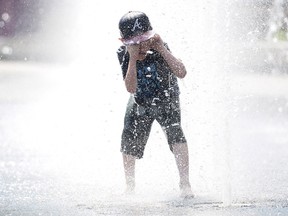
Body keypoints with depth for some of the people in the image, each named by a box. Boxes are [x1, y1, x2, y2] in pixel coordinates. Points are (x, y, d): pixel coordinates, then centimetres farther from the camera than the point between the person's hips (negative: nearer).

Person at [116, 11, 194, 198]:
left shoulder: (158, 50, -26)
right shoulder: (124, 55, -23)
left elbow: (181, 73, -37)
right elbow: (131, 88, -33)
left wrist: (161, 49, -40)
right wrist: (133, 59, -42)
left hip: (166, 100, -2)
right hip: (141, 103, 3)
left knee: (174, 131, -26)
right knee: (129, 140, -3)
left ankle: (185, 183, -24)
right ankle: (130, 187, 19)